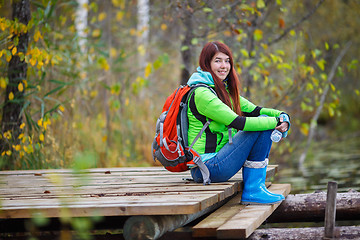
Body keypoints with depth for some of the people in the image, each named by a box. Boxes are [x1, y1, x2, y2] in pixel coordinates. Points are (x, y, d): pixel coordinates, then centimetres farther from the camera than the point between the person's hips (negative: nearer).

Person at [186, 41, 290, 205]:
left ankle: (257, 187, 3)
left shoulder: (225, 90, 16)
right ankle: (252, 191, -10)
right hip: (207, 169, -10)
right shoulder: (201, 94, -17)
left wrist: (282, 116, -9)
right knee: (262, 127, -13)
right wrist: (276, 122, -16)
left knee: (263, 120, 6)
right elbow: (239, 123, -22)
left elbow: (253, 110, 9)